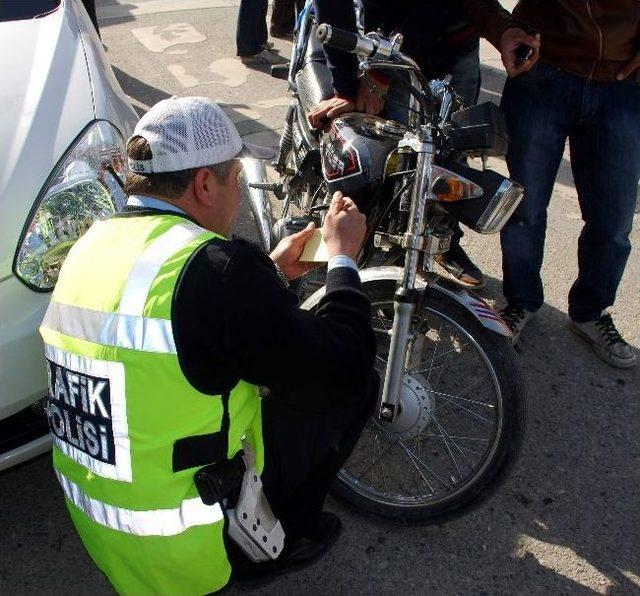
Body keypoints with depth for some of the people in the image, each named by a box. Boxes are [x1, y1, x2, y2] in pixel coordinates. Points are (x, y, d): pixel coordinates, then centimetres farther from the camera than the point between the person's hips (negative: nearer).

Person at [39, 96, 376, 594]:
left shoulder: (93, 244, -1)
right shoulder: (217, 266, -27)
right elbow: (345, 365, -19)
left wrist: (272, 272, 14)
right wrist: (343, 255, -4)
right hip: (183, 544, -8)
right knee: (356, 382, 3)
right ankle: (279, 542, 16)